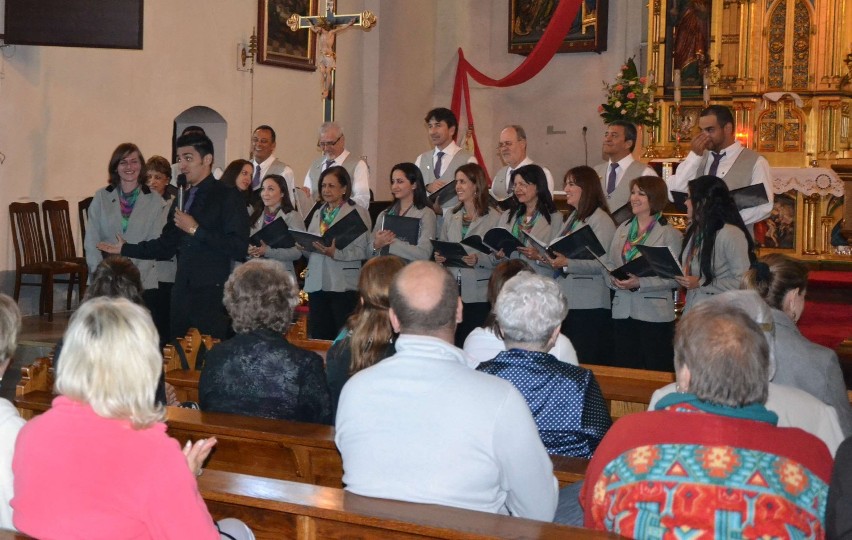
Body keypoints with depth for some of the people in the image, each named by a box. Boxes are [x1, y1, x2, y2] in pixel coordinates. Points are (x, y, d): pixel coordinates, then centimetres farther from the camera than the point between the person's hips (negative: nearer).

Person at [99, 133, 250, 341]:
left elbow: (239, 249, -15)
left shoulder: (227, 197, -5)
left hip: (212, 295, -7)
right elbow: (167, 245, 26)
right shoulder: (182, 199, 19)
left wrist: (196, 230, -13)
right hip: (182, 292, 7)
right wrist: (125, 249, 25)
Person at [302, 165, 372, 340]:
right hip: (317, 283, 6)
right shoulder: (318, 214, 20)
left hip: (343, 284, -6)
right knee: (318, 337, 5)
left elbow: (361, 250, -11)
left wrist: (335, 253, -23)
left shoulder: (358, 213, -1)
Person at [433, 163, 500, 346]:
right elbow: (441, 247, 19)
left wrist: (479, 259, -23)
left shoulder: (493, 218, -3)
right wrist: (439, 257, -3)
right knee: (451, 342, 3)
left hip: (478, 294, -5)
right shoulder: (451, 216, 14)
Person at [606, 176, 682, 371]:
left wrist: (640, 283, -21)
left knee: (655, 374, -2)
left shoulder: (670, 234, -3)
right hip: (622, 312, 5)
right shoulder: (622, 230, 15)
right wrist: (614, 280, -9)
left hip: (655, 315, -5)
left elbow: (674, 278, -11)